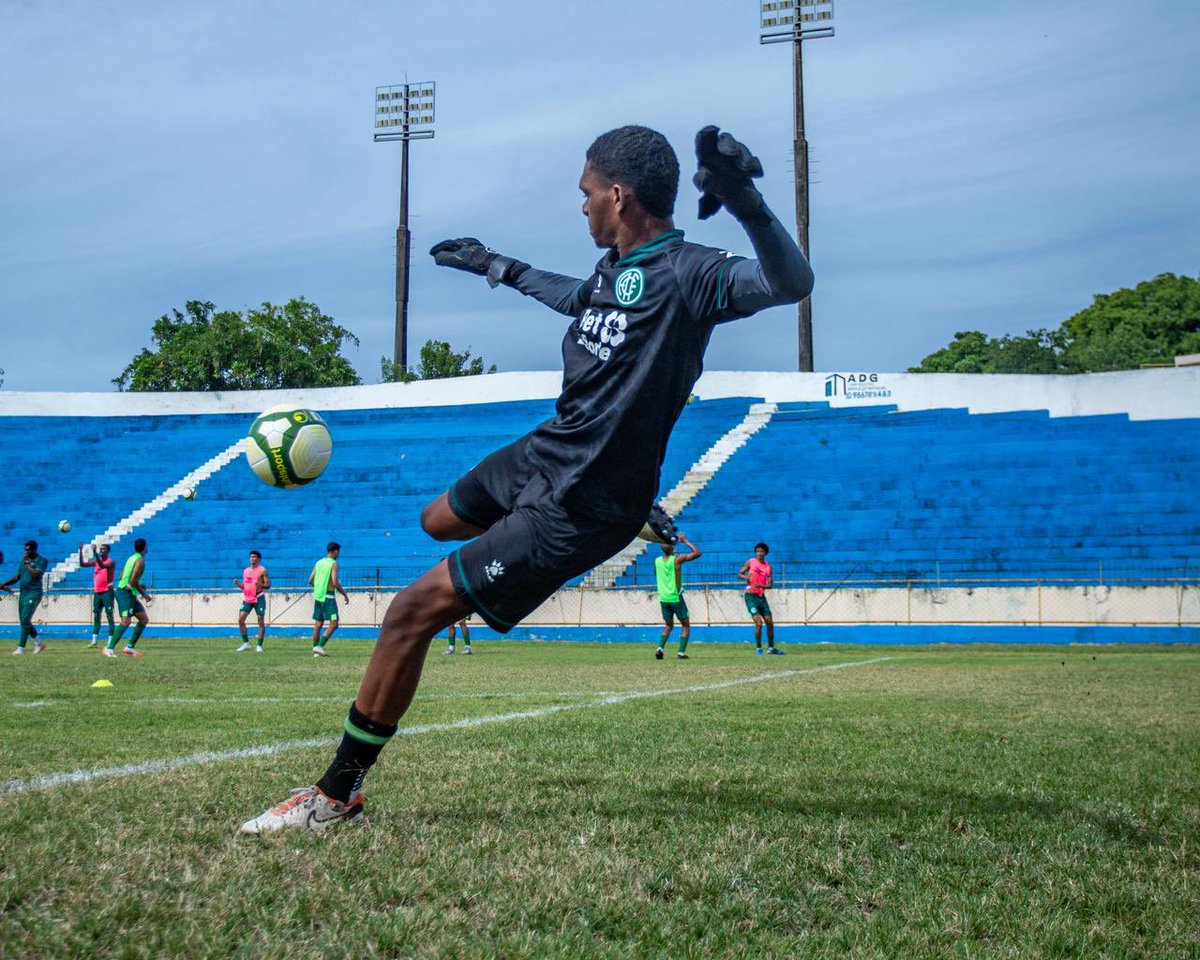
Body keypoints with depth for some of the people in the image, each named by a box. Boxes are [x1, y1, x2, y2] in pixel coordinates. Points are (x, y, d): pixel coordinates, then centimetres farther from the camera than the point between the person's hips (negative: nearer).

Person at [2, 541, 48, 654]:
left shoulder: (41, 560, -6)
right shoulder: (24, 560, 16)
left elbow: (36, 575, -20)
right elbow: (17, 576, 19)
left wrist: (27, 563, -14)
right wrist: (4, 584, 8)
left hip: (33, 593, -8)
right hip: (22, 593, 8)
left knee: (25, 620, -14)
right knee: (24, 621, 9)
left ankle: (21, 648, -12)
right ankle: (38, 643, 24)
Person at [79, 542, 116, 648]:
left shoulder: (111, 562, -8)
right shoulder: (96, 561, 13)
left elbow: (102, 565, -28)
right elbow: (82, 564, 8)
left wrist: (95, 552, -33)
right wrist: (81, 551, 0)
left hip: (107, 592, -7)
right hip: (97, 592, 7)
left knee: (109, 616, -8)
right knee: (96, 616, 8)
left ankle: (110, 642, -10)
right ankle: (94, 641, 12)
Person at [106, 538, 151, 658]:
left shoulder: (132, 558, 16)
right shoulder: (140, 560, -11)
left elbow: (122, 576, 20)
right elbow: (133, 580, -20)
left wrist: (139, 587, 24)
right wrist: (144, 593, -10)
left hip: (130, 594, 10)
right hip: (126, 593, -10)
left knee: (144, 619, 11)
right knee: (126, 621, -21)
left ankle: (130, 647, 9)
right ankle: (110, 648, -26)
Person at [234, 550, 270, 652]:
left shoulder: (262, 570, -4)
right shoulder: (246, 571, 14)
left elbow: (268, 585, -7)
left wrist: (260, 585, -27)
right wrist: (238, 584, 0)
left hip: (259, 598, -6)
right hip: (247, 598, 6)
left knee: (261, 622, -4)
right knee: (241, 619, -2)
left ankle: (259, 646, 2)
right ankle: (246, 643, 8)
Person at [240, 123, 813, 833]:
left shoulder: (686, 273, -21)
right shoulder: (617, 266, 5)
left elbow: (790, 284, -37)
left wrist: (747, 203, -53)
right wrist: (500, 268, 42)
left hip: (577, 508, -9)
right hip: (543, 453, 10)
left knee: (412, 613, -11)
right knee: (440, 522, 36)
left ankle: (337, 795, 4)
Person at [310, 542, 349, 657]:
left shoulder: (318, 563, 12)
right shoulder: (333, 563, -9)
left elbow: (310, 580, 12)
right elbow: (335, 582, -17)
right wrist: (345, 595, -7)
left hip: (317, 596, 8)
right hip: (328, 597, -8)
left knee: (318, 624, 12)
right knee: (333, 624, -7)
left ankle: (315, 650, 13)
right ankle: (320, 646, -18)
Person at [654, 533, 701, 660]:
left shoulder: (657, 561, 2)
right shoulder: (677, 559, -10)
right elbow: (697, 553, -5)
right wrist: (685, 541, 4)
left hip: (663, 598, 4)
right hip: (676, 598, -4)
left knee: (668, 625, 20)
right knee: (685, 625, 10)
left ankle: (660, 648, 0)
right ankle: (681, 653, -2)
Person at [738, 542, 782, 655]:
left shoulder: (768, 566, 6)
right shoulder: (750, 562, 0)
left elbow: (770, 584, 2)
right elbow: (740, 573, 4)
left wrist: (761, 585, -18)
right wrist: (745, 576, -18)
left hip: (761, 596, 4)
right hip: (750, 596, -4)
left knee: (770, 622, 7)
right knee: (759, 623, -14)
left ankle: (771, 647, 22)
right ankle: (758, 648, 0)